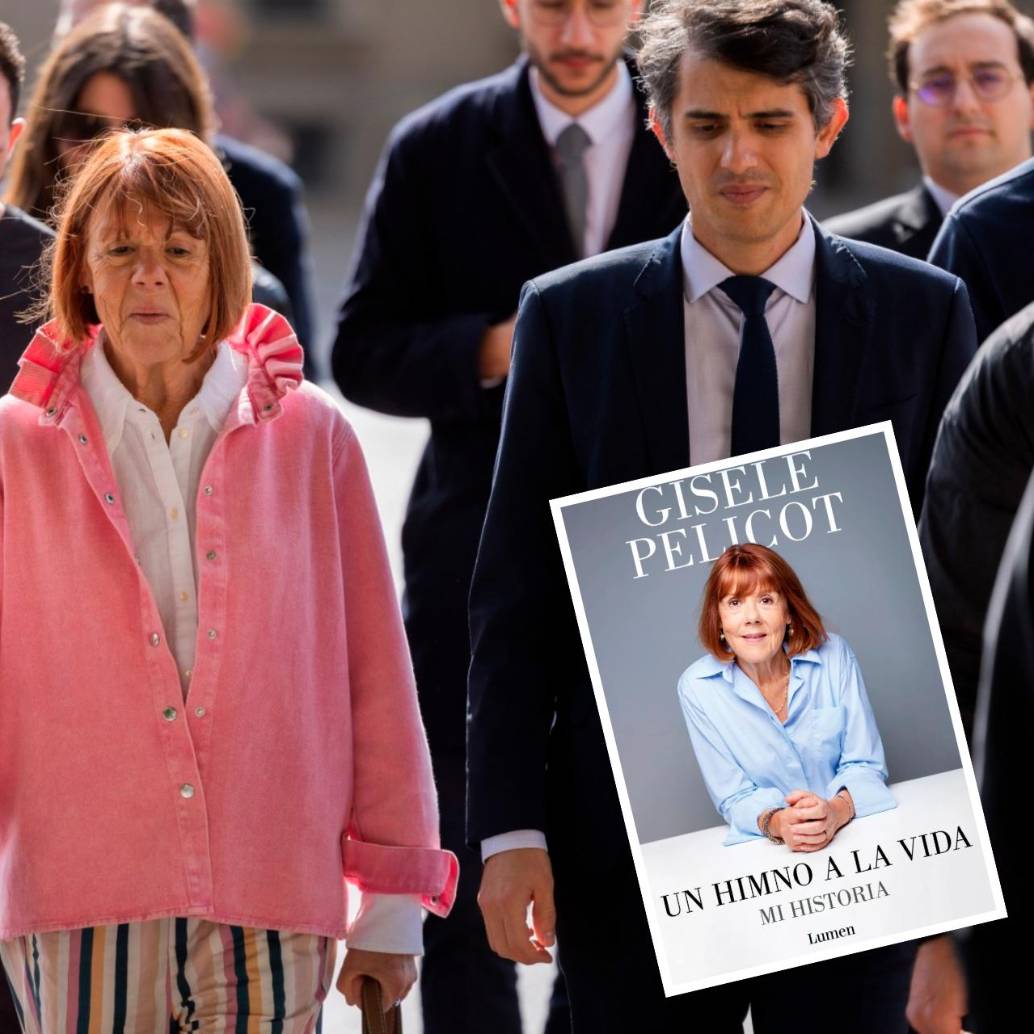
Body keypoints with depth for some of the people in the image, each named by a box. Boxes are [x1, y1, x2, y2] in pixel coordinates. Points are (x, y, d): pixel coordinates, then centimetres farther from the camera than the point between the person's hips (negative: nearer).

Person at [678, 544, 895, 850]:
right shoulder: (697, 687, -5)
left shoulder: (834, 656, -4)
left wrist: (835, 812, -24)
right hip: (767, 849, -1)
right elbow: (734, 798, -3)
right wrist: (776, 823, -26)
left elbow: (864, 765, -2)